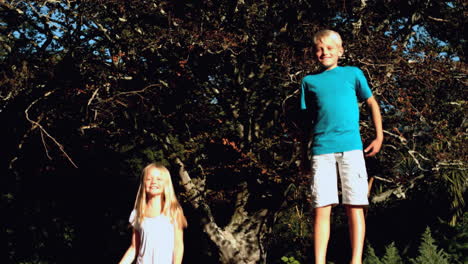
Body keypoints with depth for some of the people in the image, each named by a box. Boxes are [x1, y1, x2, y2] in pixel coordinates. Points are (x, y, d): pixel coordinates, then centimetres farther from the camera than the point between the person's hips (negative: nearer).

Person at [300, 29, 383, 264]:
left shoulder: (353, 74, 12)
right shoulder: (309, 81, 15)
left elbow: (372, 103, 15)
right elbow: (307, 118, 17)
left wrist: (379, 136, 5)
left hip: (351, 148, -1)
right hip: (321, 150, 1)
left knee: (355, 206, -3)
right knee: (321, 208, -3)